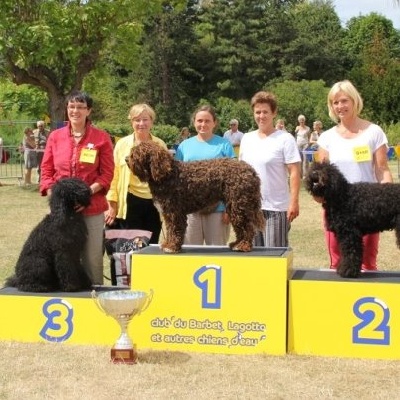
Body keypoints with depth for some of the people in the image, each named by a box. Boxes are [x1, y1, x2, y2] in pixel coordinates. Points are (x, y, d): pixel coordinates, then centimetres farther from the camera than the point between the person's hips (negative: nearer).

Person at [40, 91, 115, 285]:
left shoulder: (101, 137, 1)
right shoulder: (55, 136, 8)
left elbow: (107, 173, -1)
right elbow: (46, 169, 9)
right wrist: (52, 193, -6)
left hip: (91, 207, -2)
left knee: (92, 256, 1)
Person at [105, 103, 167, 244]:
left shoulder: (160, 145, 6)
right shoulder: (122, 144, 2)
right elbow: (114, 175, 0)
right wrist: (112, 205, -6)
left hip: (154, 204, 2)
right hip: (130, 203, -2)